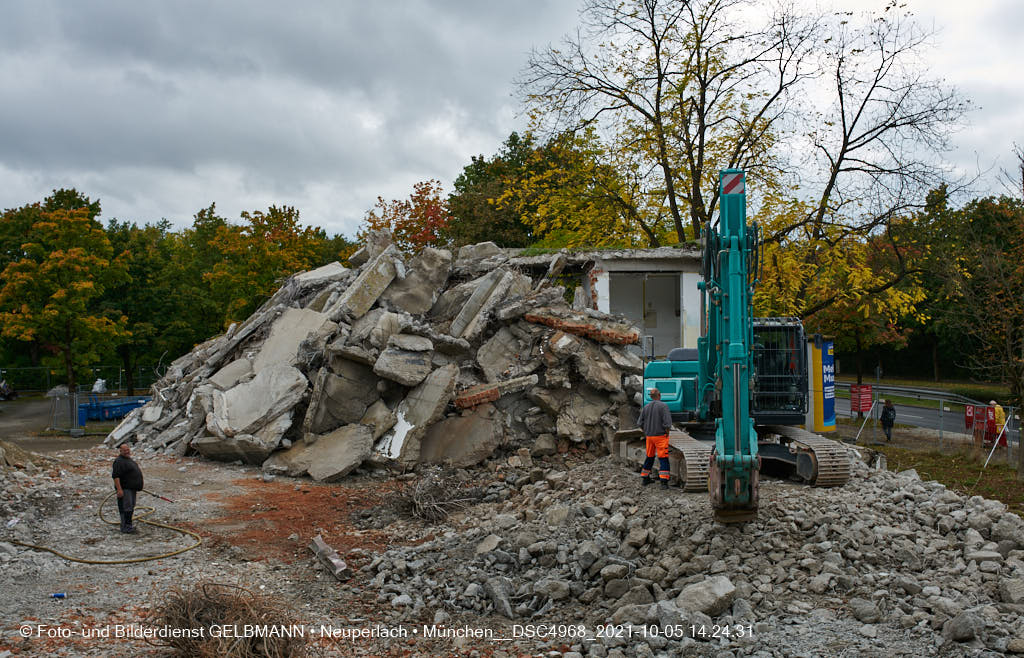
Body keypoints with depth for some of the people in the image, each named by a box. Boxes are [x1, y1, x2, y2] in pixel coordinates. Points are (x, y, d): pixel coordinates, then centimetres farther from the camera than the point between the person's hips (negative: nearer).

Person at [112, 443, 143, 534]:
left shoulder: (129, 459, 16)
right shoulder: (119, 461, -16)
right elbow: (115, 476, -23)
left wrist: (136, 487, 28)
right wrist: (119, 489, -28)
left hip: (132, 488, 10)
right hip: (125, 489, -10)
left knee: (131, 507, 15)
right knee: (126, 508, -8)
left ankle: (129, 524, 24)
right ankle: (125, 527, -4)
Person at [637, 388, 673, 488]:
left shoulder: (646, 407, 6)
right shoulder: (663, 406, -10)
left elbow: (640, 423, 8)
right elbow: (667, 422, -18)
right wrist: (667, 433, -5)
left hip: (649, 436, 5)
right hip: (660, 436, -5)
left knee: (649, 457, 18)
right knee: (663, 458, -4)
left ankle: (645, 478, 26)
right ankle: (664, 482, -11)